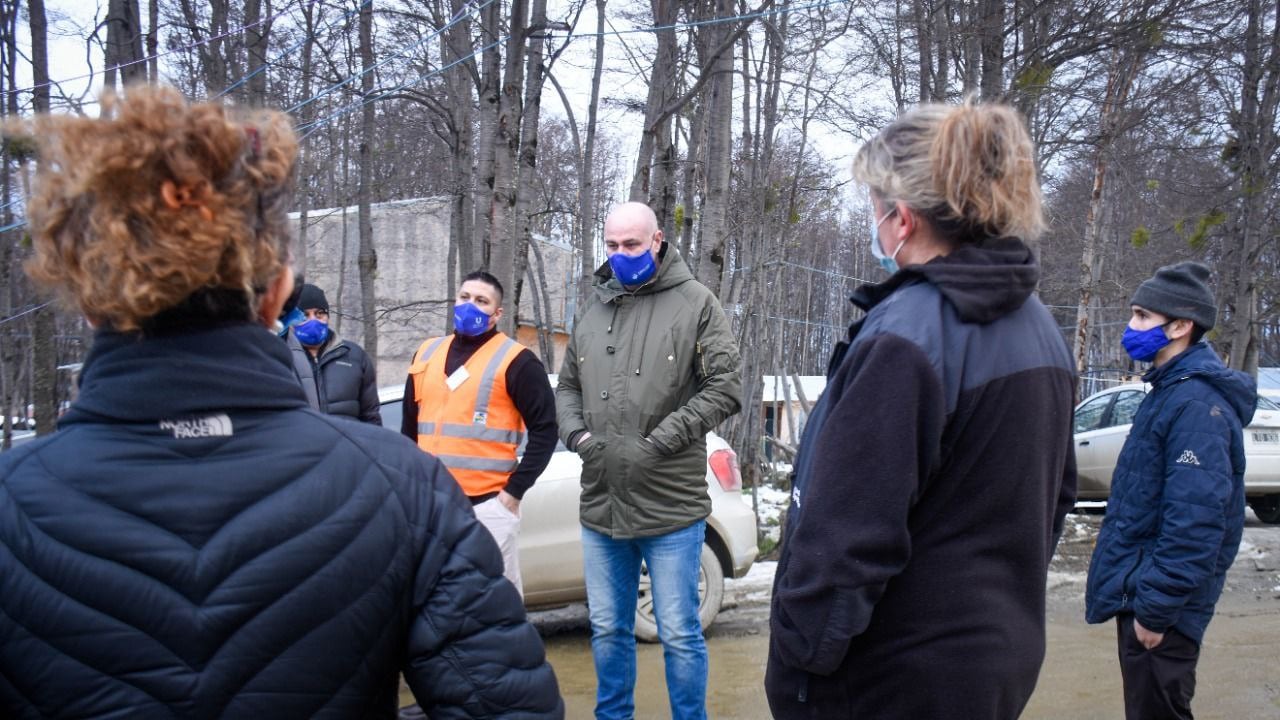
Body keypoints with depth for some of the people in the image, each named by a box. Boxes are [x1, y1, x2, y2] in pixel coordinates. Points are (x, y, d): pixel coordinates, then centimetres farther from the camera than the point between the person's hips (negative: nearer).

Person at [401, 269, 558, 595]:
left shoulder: (515, 360, -4)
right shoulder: (427, 353, 13)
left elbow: (544, 429, -7)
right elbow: (409, 427, 22)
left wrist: (514, 491, -11)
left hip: (488, 505, -6)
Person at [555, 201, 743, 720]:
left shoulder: (695, 303, -3)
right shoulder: (592, 309, 12)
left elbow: (725, 388, -8)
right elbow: (567, 386, 18)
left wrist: (658, 443, -14)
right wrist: (578, 434, -3)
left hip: (671, 506, -5)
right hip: (600, 504, 5)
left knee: (680, 635, 4)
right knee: (608, 630, 16)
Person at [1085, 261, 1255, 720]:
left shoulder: (1197, 403, -20)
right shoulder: (1172, 389, 12)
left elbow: (1195, 519, -26)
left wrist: (1156, 608, -23)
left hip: (1158, 602, -10)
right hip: (1138, 588, 10)